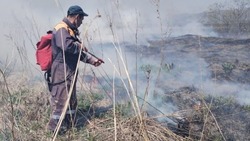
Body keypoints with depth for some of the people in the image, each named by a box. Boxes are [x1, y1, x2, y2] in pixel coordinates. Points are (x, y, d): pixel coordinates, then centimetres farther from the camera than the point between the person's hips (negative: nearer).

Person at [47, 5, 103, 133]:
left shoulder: (71, 31, 18)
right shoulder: (61, 29, -15)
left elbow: (78, 52, 23)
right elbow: (67, 46, -34)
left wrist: (92, 60, 15)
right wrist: (81, 47, -14)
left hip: (70, 73, 10)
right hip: (61, 73, -10)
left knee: (71, 100, 16)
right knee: (60, 100, -4)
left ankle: (68, 126, 28)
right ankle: (55, 129, 6)